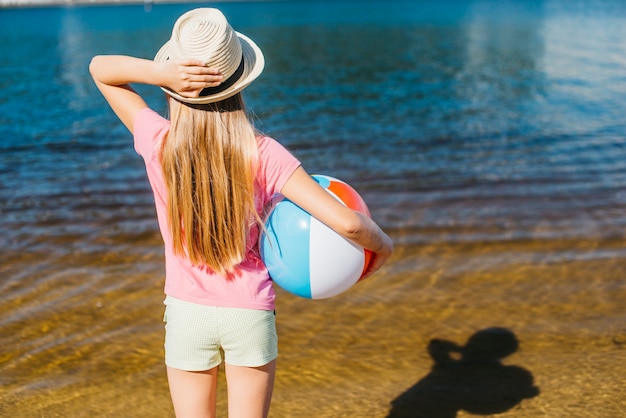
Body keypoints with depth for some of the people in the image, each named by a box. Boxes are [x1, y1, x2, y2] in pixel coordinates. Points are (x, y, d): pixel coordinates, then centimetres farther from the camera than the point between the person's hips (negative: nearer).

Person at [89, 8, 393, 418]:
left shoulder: (159, 143, -13)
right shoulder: (263, 154, -17)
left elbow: (99, 68, -1)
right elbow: (346, 222, -22)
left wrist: (160, 72, -20)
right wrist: (382, 244, -1)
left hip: (186, 311, 1)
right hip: (250, 312, -1)